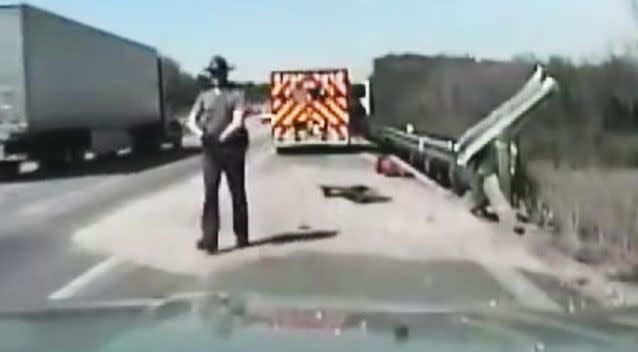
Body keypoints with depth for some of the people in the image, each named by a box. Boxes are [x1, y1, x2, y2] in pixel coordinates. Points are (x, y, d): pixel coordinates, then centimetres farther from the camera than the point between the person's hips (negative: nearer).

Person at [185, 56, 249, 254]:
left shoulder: (236, 94, -1)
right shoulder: (204, 96, 11)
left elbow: (238, 122, -13)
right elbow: (191, 120, 3)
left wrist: (222, 138, -18)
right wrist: (200, 134, -17)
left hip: (232, 149, -2)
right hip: (210, 150, 2)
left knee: (238, 193, 8)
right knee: (210, 193, -5)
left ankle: (241, 235, 21)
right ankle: (209, 239, -7)